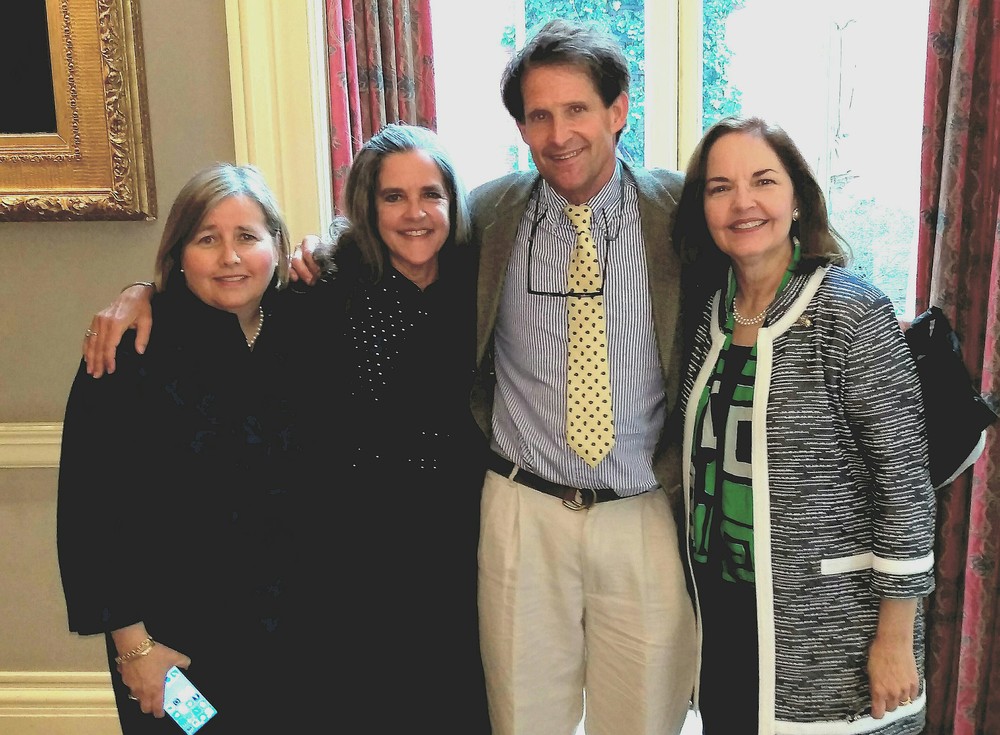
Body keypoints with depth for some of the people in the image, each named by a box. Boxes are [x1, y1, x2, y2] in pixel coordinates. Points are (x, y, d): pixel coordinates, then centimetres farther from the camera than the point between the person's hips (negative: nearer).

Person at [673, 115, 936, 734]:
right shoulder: (708, 307, 2)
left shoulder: (853, 315, -16)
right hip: (723, 608, 6)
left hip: (827, 629, -5)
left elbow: (905, 484, -14)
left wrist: (895, 641, -12)